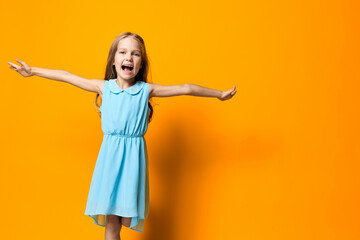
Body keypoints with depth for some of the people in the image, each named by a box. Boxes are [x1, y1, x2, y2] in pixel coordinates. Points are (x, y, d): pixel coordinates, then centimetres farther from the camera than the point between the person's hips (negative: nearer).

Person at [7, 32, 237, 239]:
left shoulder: (147, 90, 0)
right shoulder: (104, 87, 3)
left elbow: (185, 88, 4)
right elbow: (67, 76, 11)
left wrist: (220, 94, 10)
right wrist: (33, 71, 18)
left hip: (134, 155, 0)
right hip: (110, 154, 1)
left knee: (129, 217, -1)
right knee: (111, 221, 4)